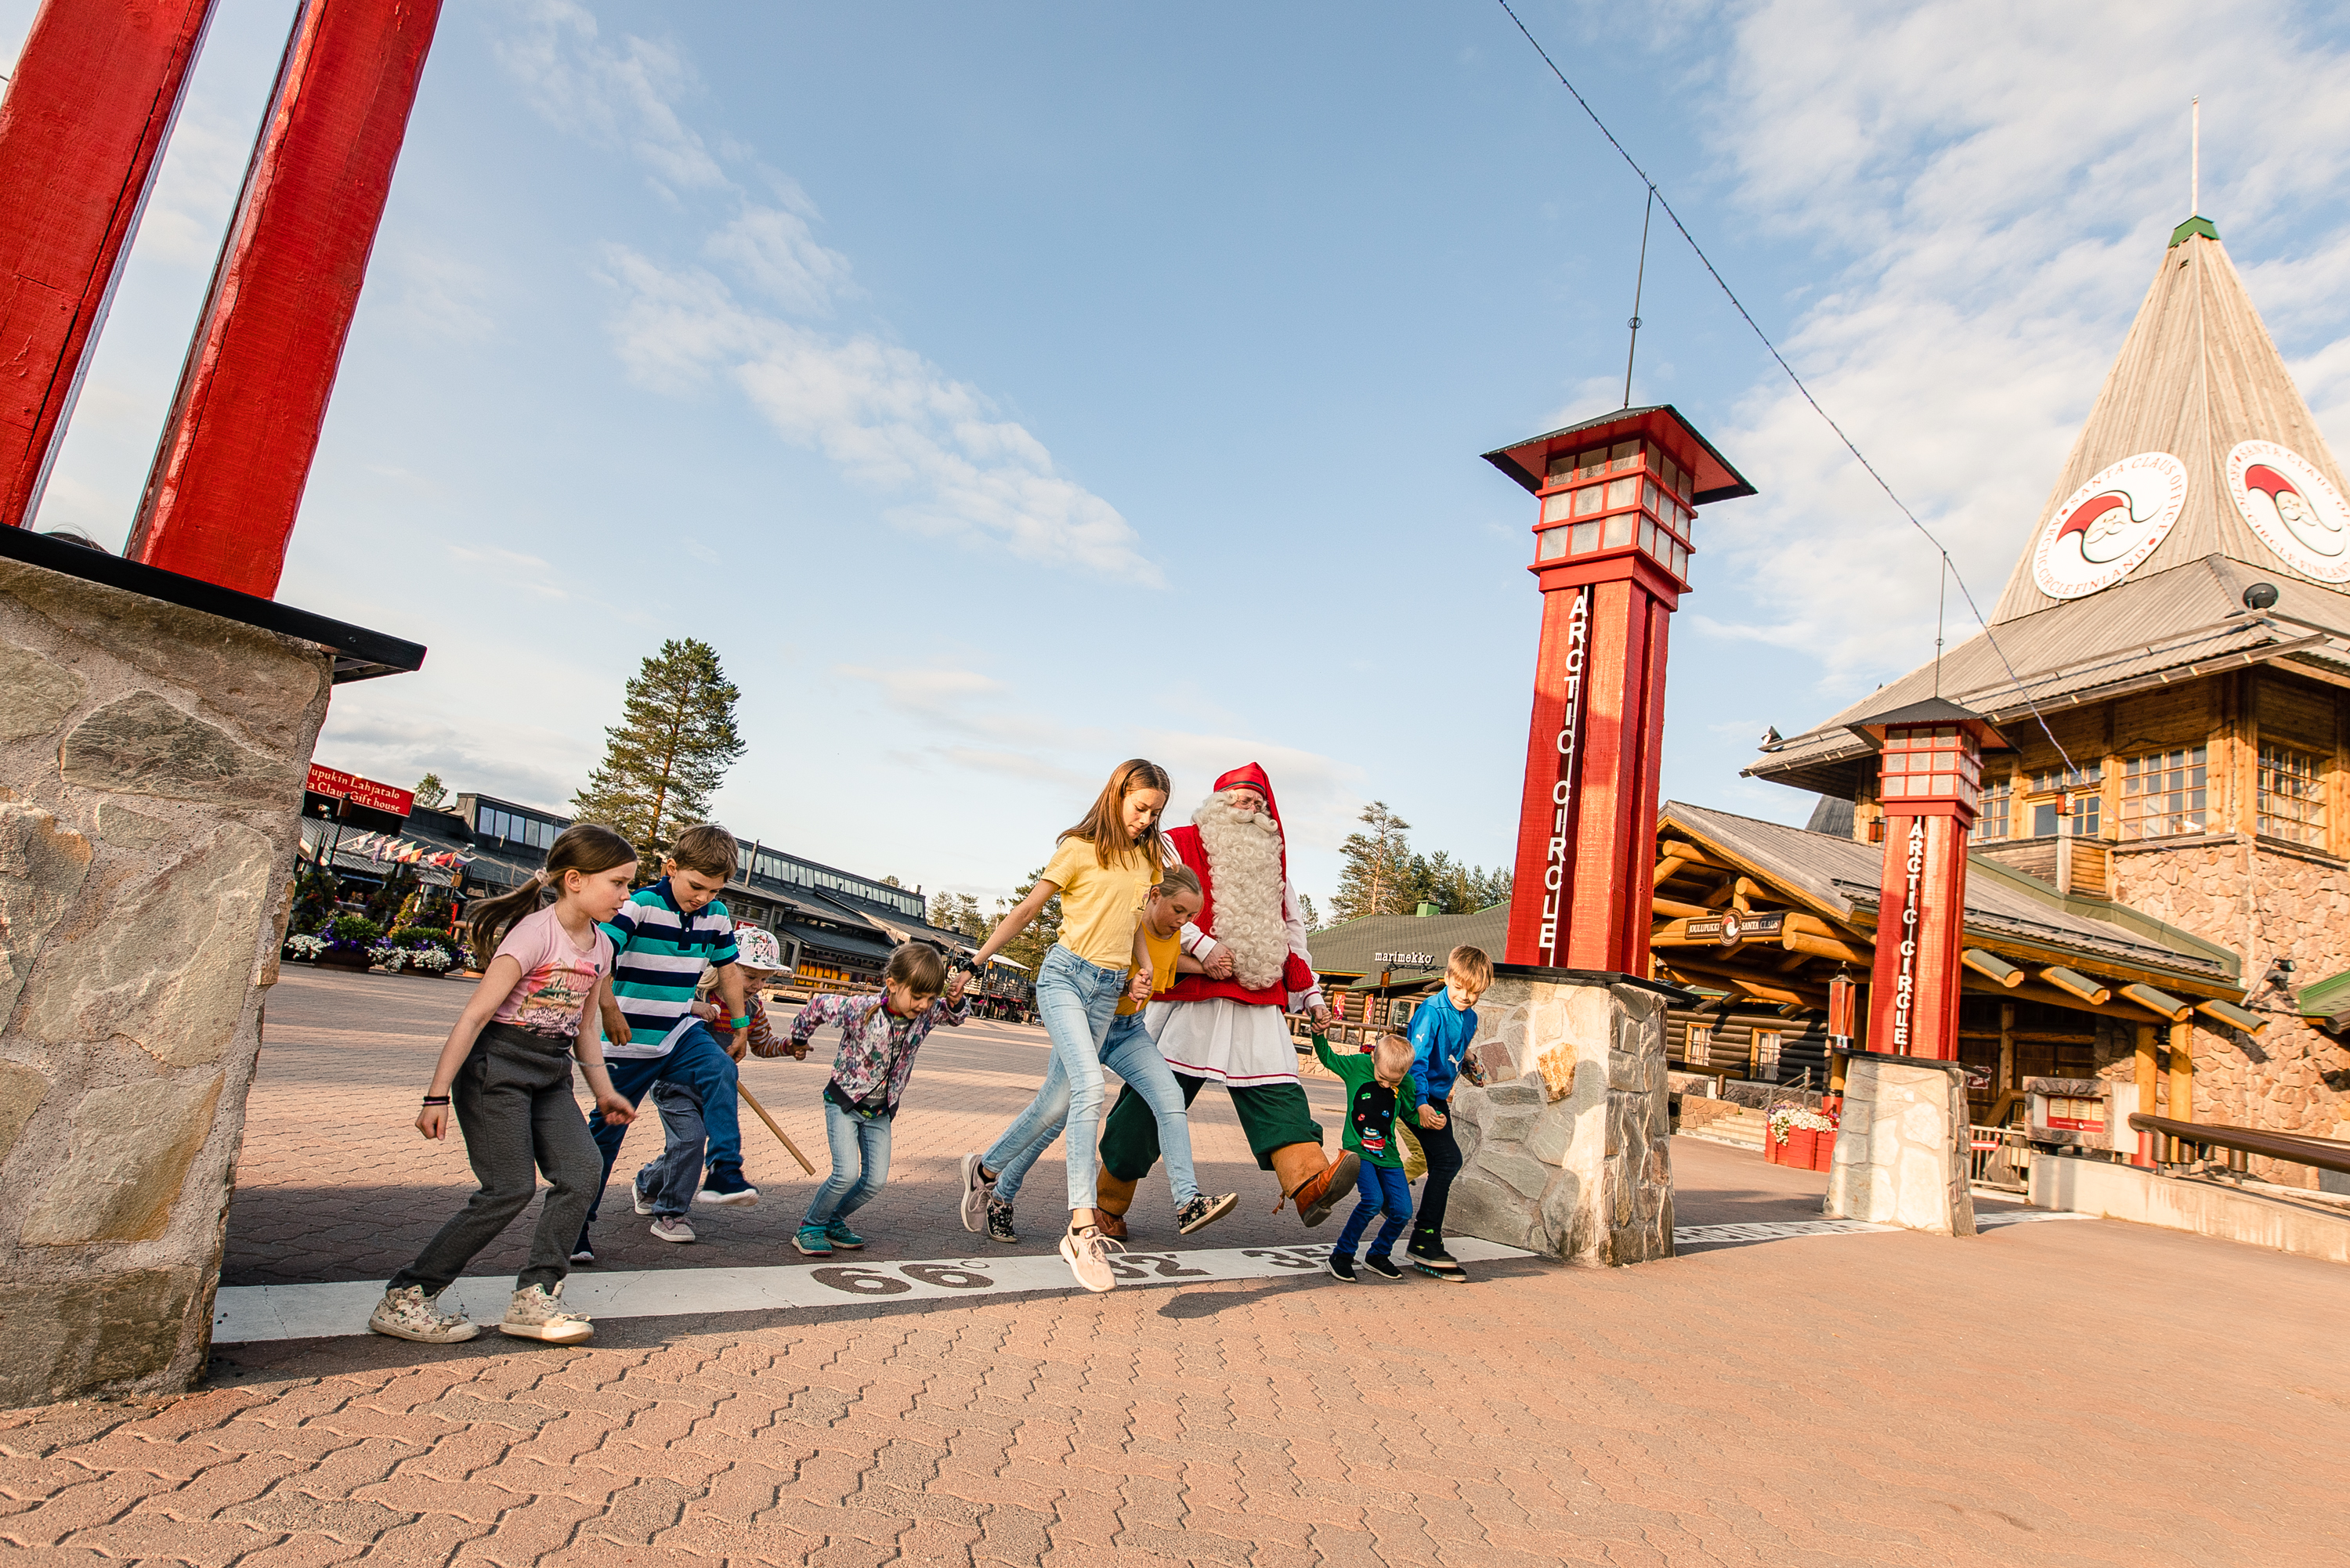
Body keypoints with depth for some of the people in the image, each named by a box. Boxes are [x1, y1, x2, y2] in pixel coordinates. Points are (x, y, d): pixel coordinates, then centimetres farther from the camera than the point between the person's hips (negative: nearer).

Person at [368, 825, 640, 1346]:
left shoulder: (600, 946, 8)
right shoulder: (535, 932, -16)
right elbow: (475, 1015, -17)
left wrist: (604, 1091, 16)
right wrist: (437, 1094, -17)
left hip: (552, 1075, 7)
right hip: (497, 1067, -7)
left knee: (581, 1174, -8)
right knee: (511, 1189, -8)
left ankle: (535, 1295, 4)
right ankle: (403, 1298, 7)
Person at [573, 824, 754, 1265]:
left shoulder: (717, 916, 1)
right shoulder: (639, 905, -17)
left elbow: (729, 970, 15)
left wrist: (741, 1026, 20)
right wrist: (609, 1009, -36)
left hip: (681, 1031, 4)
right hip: (631, 1041, -3)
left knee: (720, 1070, -27)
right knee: (606, 1130, 6)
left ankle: (724, 1174, -29)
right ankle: (576, 1225, 20)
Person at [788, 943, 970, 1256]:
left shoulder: (925, 1014, -15)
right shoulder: (860, 1009, -27)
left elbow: (954, 1017, 6)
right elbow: (819, 1006, -11)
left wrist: (956, 1002, -18)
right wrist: (799, 1040, 4)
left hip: (880, 1111, 5)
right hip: (844, 1101, -5)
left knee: (876, 1180, 2)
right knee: (847, 1173, -17)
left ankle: (834, 1221, 26)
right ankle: (809, 1227, 6)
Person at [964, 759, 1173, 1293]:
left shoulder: (1146, 859, 12)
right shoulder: (1080, 849, -4)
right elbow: (1026, 910, 1)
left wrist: (1143, 966, 7)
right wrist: (977, 960, 2)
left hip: (1108, 990, 6)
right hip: (1065, 974, -6)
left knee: (1065, 1100, 6)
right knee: (1090, 1088, -23)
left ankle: (985, 1168, 29)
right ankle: (1083, 1228, -23)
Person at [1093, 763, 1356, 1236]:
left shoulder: (1272, 864, 23)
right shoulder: (1180, 844, 5)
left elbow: (1291, 931, 27)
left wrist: (1310, 994, 21)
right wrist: (1203, 948, -19)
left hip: (1258, 1006, 5)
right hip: (1189, 998, -5)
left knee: (1277, 1090, -14)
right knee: (1153, 1096, -1)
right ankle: (1107, 1206, 13)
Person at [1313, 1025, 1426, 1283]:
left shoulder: (1407, 1085, -5)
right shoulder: (1358, 1065, -12)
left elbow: (1411, 1115, 11)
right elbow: (1328, 1058, 3)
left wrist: (1432, 1121, -8)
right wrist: (1318, 1034, -13)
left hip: (1388, 1154, 4)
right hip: (1358, 1149, -4)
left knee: (1402, 1211, -1)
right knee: (1373, 1199, -23)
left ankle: (1378, 1255, 26)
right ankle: (1341, 1254, -4)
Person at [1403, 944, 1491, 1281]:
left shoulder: (1469, 1018, 7)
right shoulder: (1431, 1012, -18)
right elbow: (1416, 1061, -24)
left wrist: (1468, 1062, 5)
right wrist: (1422, 1105, -34)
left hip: (1438, 1096, 9)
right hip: (1419, 1096, -9)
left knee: (1444, 1164, 16)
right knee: (1447, 1159, -18)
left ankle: (1427, 1221, 37)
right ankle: (1425, 1243, -13)